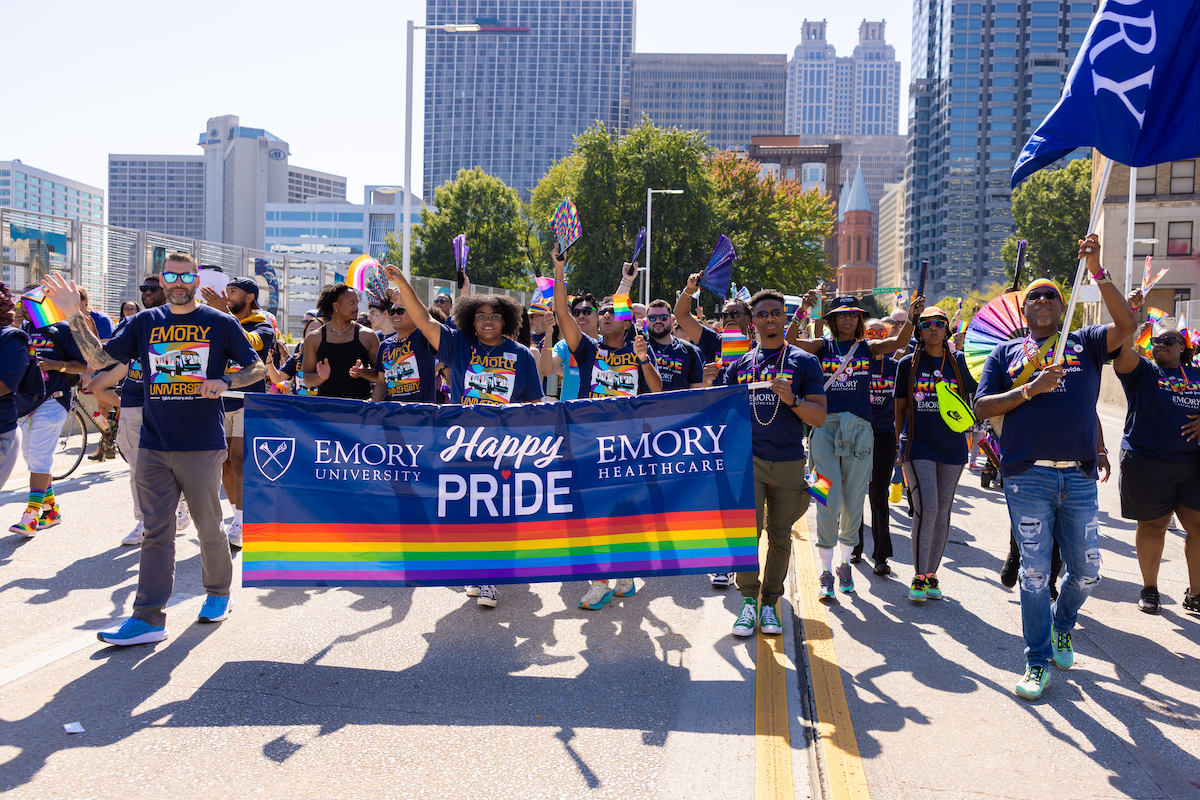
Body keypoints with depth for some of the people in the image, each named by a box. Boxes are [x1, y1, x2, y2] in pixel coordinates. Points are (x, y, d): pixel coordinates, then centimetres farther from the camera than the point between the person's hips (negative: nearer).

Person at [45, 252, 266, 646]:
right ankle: (148, 617, 4)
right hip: (154, 446, 3)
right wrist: (74, 316, -3)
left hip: (203, 446, -2)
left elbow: (258, 368, 6)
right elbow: (98, 358, 8)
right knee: (156, 531, 2)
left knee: (209, 527, 7)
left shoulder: (221, 323, 3)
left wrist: (224, 383, -12)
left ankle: (218, 593, 29)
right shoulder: (144, 323, 11)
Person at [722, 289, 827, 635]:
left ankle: (770, 602, 17)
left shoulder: (804, 362, 5)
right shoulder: (739, 366, 12)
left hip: (789, 461, 0)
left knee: (780, 535, 5)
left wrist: (791, 399, -18)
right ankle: (748, 600, 2)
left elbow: (819, 417, -1)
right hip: (748, 458, 1)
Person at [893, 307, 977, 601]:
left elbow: (974, 396, 17)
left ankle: (932, 573, 20)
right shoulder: (908, 364, 4)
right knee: (926, 508, -13)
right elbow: (900, 407, 10)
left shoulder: (959, 362, 7)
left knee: (943, 511, 7)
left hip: (952, 445, 2)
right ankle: (919, 577, -2)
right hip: (919, 444, -2)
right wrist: (900, 445, 9)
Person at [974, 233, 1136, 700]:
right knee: (1034, 571, 1)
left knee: (1086, 570, 8)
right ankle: (1039, 661, 13)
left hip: (1079, 477, 2)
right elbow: (982, 407, 3)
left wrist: (1097, 271, -14)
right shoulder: (1007, 354, 12)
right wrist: (1030, 389, -11)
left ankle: (1062, 626, 38)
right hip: (1028, 477, -1)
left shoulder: (1084, 344, 12)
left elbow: (1126, 325, -7)